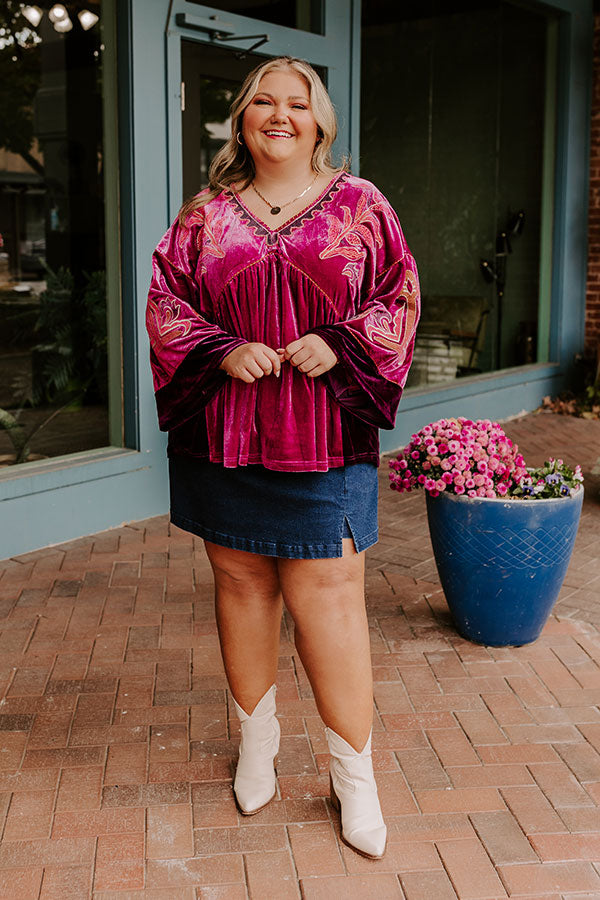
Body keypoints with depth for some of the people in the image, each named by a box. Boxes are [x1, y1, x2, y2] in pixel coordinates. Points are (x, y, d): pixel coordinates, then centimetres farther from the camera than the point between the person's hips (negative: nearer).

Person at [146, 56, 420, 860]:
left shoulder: (359, 206, 6)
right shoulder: (205, 215, 9)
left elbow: (399, 296, 4)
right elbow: (166, 302, 7)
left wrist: (339, 343, -13)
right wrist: (221, 350, -10)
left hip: (323, 437, -2)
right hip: (222, 432, 2)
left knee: (326, 595, -3)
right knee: (241, 583, 12)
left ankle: (354, 772, 12)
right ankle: (257, 741, 32)